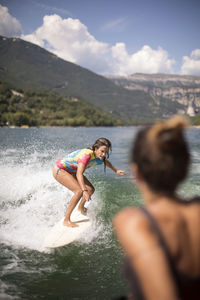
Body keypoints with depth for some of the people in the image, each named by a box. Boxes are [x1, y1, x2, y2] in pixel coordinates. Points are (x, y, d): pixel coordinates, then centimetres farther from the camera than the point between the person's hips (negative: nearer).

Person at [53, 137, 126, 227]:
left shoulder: (98, 158, -8)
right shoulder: (87, 154, -34)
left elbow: (106, 162, 18)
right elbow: (79, 174, -41)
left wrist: (116, 171, 30)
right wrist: (84, 191, -50)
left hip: (72, 172, 9)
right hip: (59, 170, -9)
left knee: (91, 189, 4)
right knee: (79, 191, -25)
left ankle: (81, 207, 34)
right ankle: (66, 220, -19)